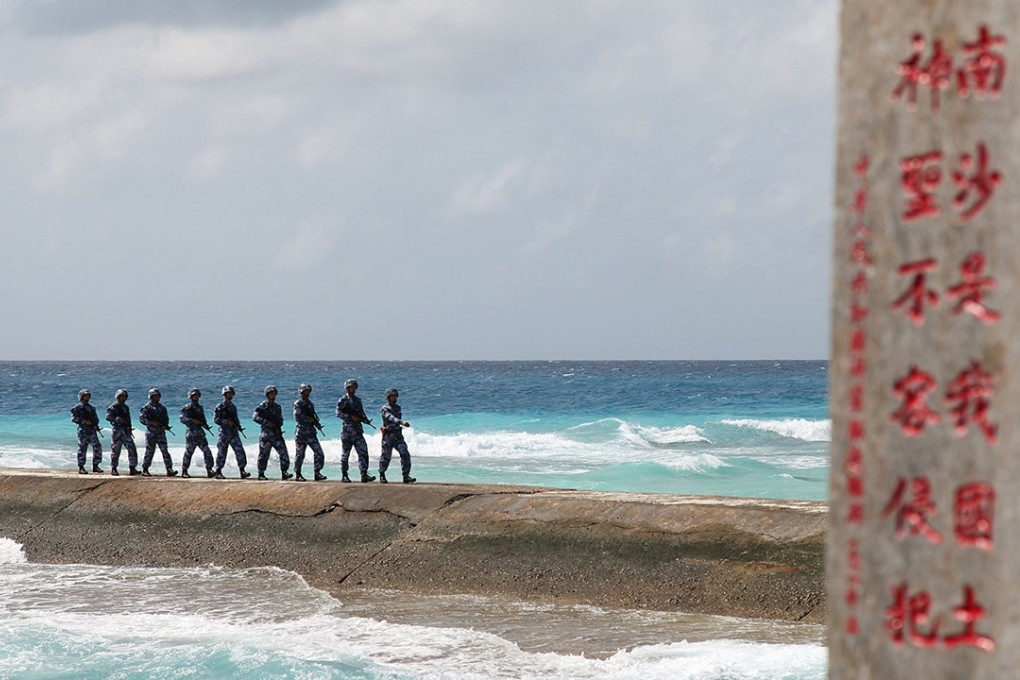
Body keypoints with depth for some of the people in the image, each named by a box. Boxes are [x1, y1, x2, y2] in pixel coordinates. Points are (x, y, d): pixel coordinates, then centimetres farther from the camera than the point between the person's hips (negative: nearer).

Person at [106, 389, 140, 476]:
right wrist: (117, 419, -28)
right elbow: (108, 416, -15)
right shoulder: (113, 407, -2)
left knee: (132, 449, -6)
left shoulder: (125, 407, 20)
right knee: (115, 450, 0)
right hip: (117, 430, -6)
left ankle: (132, 468, -9)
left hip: (126, 431, 6)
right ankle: (113, 469, 11)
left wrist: (129, 428, 24)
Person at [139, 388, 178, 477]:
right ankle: (145, 470, 12)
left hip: (161, 432, 3)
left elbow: (166, 419, 19)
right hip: (151, 432, -3)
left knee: (165, 450, -6)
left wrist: (165, 425, -3)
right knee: (149, 451, 1)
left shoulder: (162, 408, 14)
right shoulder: (146, 407, 0)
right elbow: (141, 419, -7)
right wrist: (152, 422, -18)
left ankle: (169, 469, -13)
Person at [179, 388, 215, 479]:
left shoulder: (200, 408, 17)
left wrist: (205, 425, 4)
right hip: (191, 433, -5)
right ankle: (184, 471, 9)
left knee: (207, 451, -4)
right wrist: (192, 420, -23)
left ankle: (209, 470, -5)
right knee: (188, 453, -1)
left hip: (200, 433, 5)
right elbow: (182, 418, -12)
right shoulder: (187, 407, -2)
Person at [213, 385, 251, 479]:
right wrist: (227, 422, -18)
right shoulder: (220, 406, -2)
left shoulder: (233, 407, 16)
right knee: (221, 453, 1)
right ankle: (218, 472, 12)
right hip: (224, 433, -4)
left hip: (234, 433, 4)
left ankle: (242, 471, -10)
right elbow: (215, 419, -10)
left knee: (240, 451, -9)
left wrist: (238, 426, 4)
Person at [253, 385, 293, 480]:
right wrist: (266, 422, -21)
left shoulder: (277, 406, 16)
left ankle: (284, 473, -11)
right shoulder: (262, 406, -2)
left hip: (277, 433, 5)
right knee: (263, 455, 2)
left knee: (283, 452, -9)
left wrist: (278, 424, 2)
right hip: (266, 434, -5)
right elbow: (255, 417, -13)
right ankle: (261, 474, 13)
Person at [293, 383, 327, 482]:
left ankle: (317, 473, -5)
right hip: (301, 432, -6)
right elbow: (297, 417, -15)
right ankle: (297, 475, 10)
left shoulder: (310, 404, 16)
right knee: (299, 455, 1)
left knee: (319, 453, -5)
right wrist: (309, 419, -14)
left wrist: (317, 423, 1)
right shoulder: (298, 404, -4)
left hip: (311, 432, 6)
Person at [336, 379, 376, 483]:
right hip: (347, 429, -5)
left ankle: (364, 474, -11)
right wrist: (351, 417, -20)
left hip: (358, 429, 5)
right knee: (346, 453, 3)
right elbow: (338, 413, -12)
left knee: (363, 451, -7)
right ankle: (344, 476, 12)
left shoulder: (358, 400, 16)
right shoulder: (343, 400, -2)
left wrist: (365, 419, -1)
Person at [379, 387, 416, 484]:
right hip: (388, 436, -5)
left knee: (405, 454, -13)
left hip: (398, 436, 5)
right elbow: (391, 418, -29)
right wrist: (402, 422, -43)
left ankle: (406, 476, -15)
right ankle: (382, 475, 27)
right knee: (386, 457, 5)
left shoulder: (398, 407, 12)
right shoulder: (385, 409, -10)